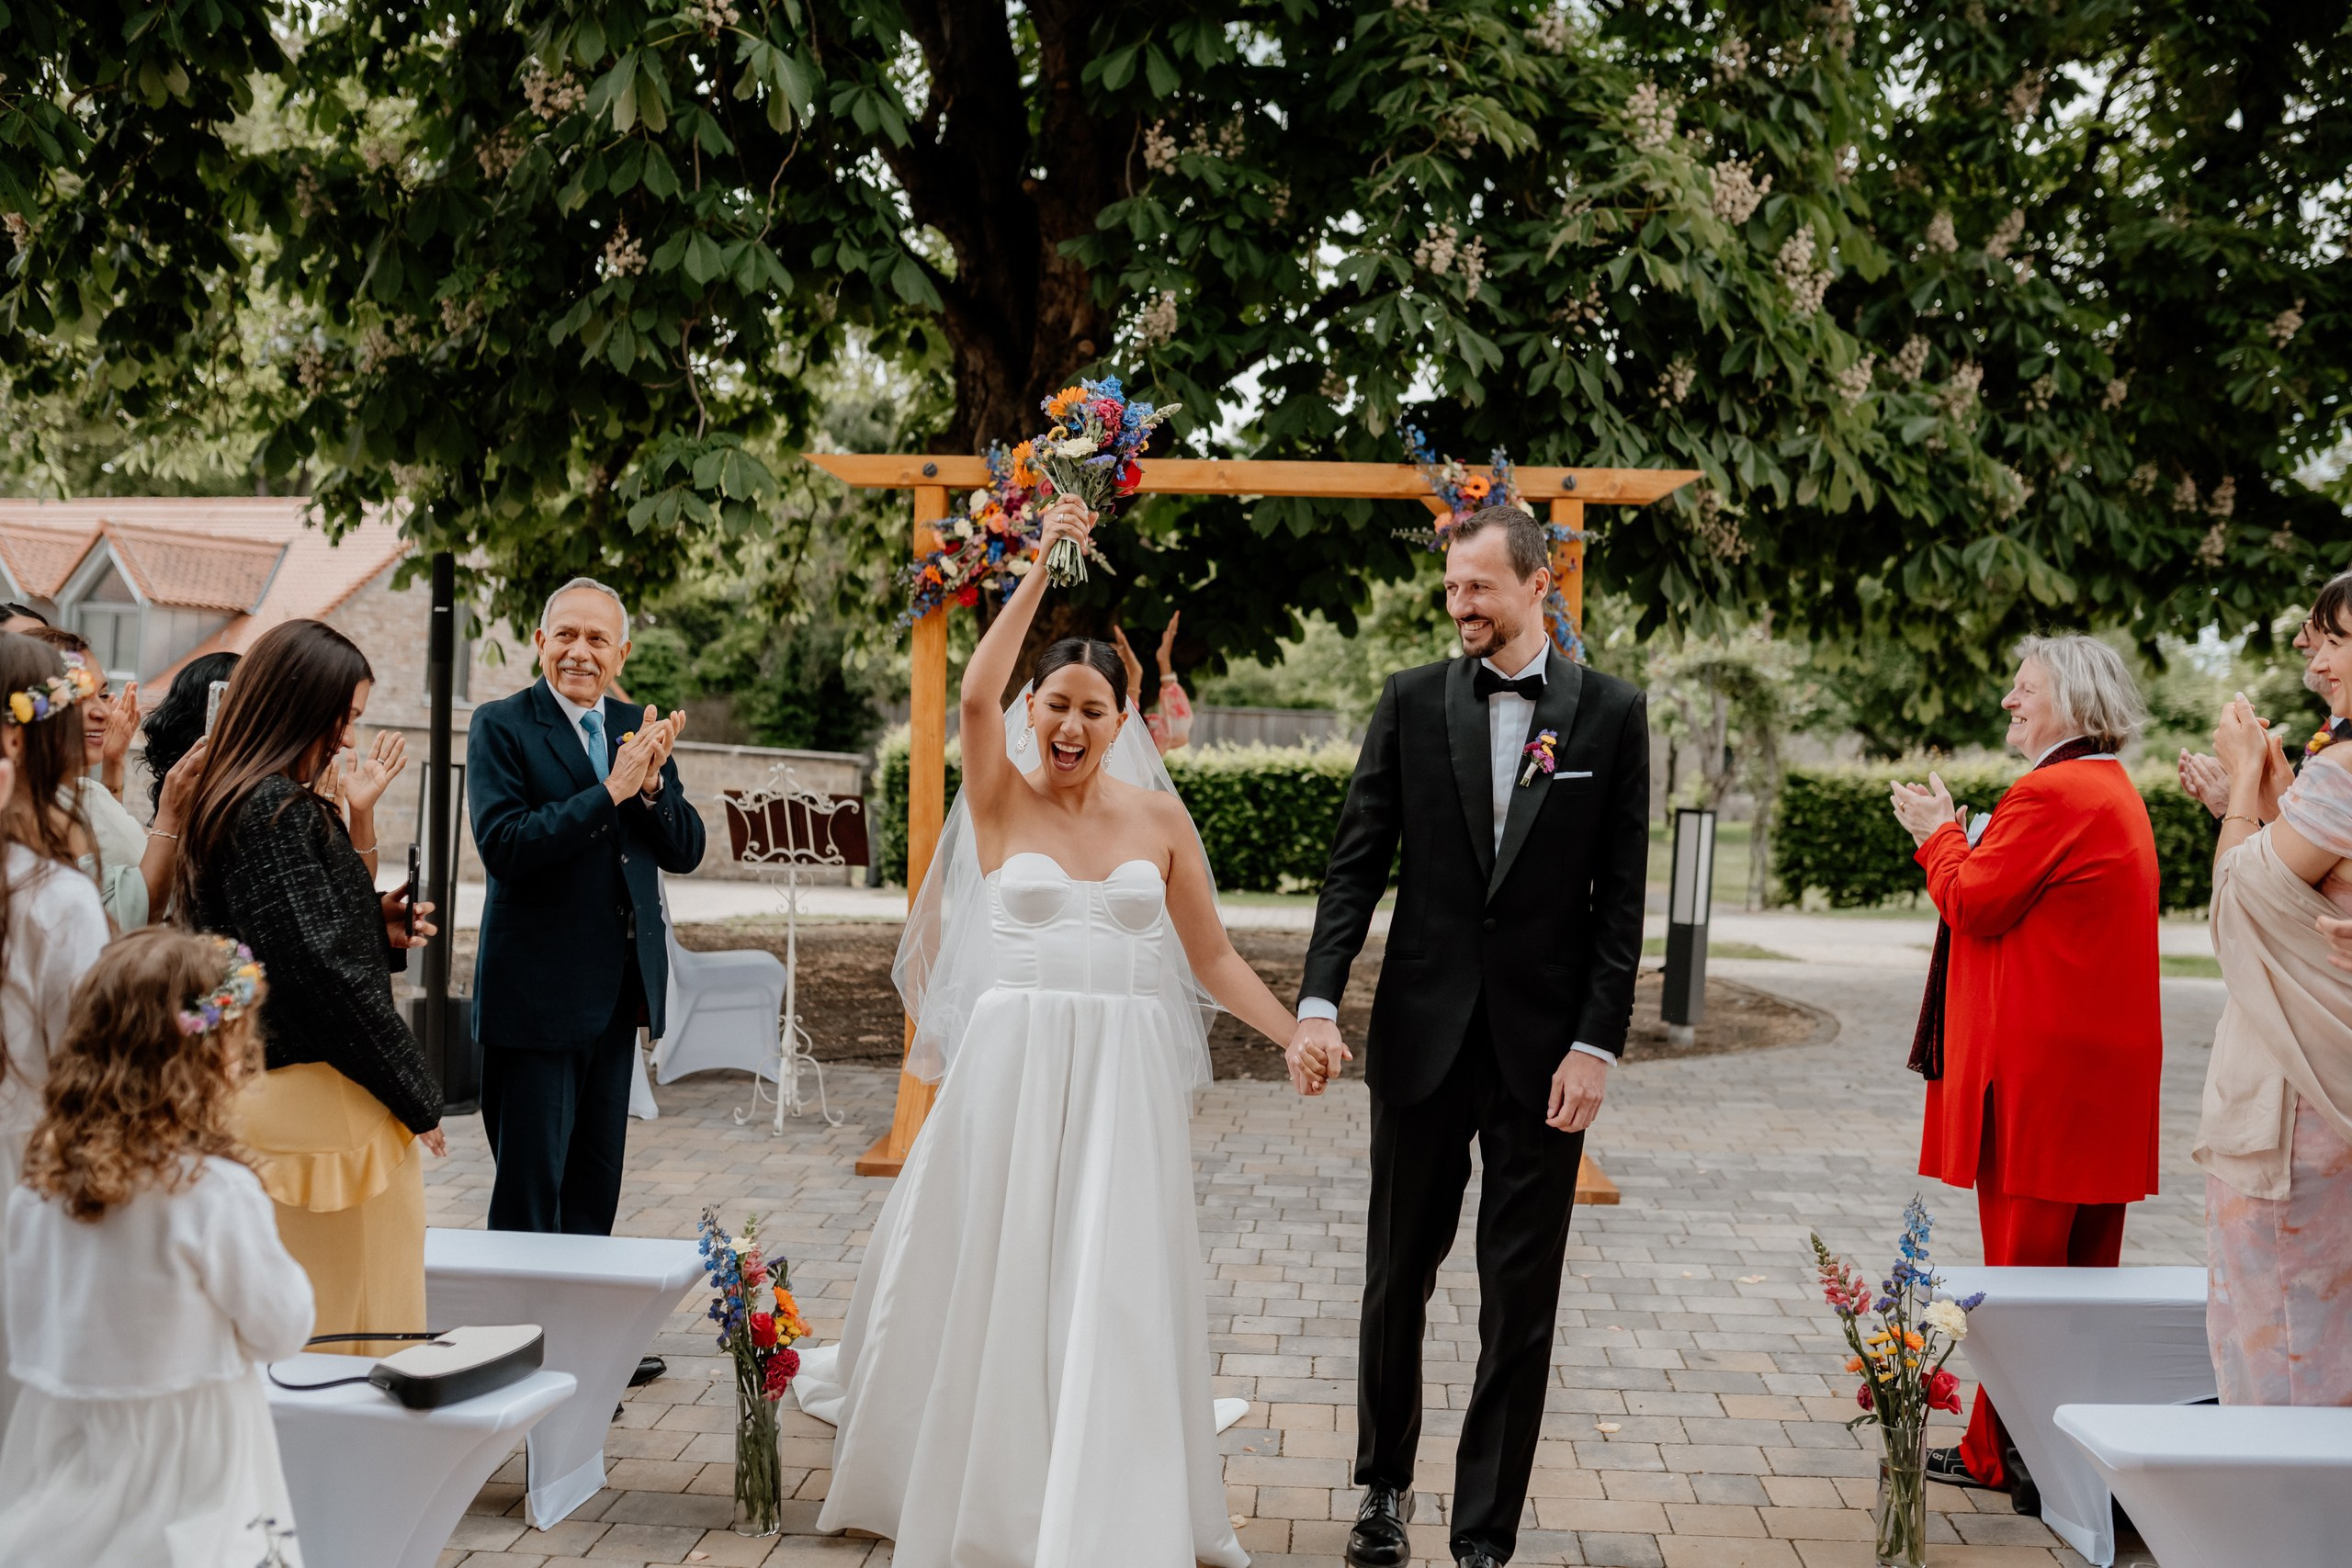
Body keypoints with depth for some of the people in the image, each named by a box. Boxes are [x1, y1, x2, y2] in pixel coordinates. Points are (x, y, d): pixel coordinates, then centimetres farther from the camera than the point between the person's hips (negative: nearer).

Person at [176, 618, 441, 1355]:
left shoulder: (225, 803, 12)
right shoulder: (280, 810, -17)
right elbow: (325, 970, -21)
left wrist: (379, 927, 4)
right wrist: (418, 1096, -14)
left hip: (254, 1093, 10)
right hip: (326, 1101, -10)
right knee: (364, 1323, -1)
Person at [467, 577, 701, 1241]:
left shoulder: (640, 730, 9)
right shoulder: (501, 725, -6)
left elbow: (687, 851, 4)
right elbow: (502, 846, -20)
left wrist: (652, 784, -15)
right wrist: (612, 791, -23)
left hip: (620, 987, 6)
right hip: (536, 991, -5)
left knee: (598, 1181, 16)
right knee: (529, 1184, -1)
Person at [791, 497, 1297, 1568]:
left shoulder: (1159, 817, 5)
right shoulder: (1001, 801, 0)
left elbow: (1212, 959, 9)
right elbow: (976, 693, -19)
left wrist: (1299, 1038, 2)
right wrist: (1040, 570, -19)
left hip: (1124, 1078, 1)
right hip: (1012, 1068, -1)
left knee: (1113, 1298, 2)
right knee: (993, 1286, 8)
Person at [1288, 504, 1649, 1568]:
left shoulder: (1611, 713, 0)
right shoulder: (1412, 702, 2)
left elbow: (1620, 898, -1)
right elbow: (1357, 863, -1)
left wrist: (1598, 1044, -8)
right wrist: (1318, 1003, -12)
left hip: (1545, 1048, -1)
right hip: (1423, 1038, 1)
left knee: (1522, 1302, 5)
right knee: (1397, 1278, 14)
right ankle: (1385, 1481, 35)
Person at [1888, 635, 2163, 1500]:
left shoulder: (2053, 793, -16)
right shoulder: (2113, 790, 18)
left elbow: (1974, 903, -15)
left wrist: (1939, 831, 1)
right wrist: (1960, 833, 11)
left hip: (2040, 1071, -10)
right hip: (2103, 1064, 10)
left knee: (2022, 1263, -3)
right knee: (2079, 1262, 13)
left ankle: (2006, 1453, 5)